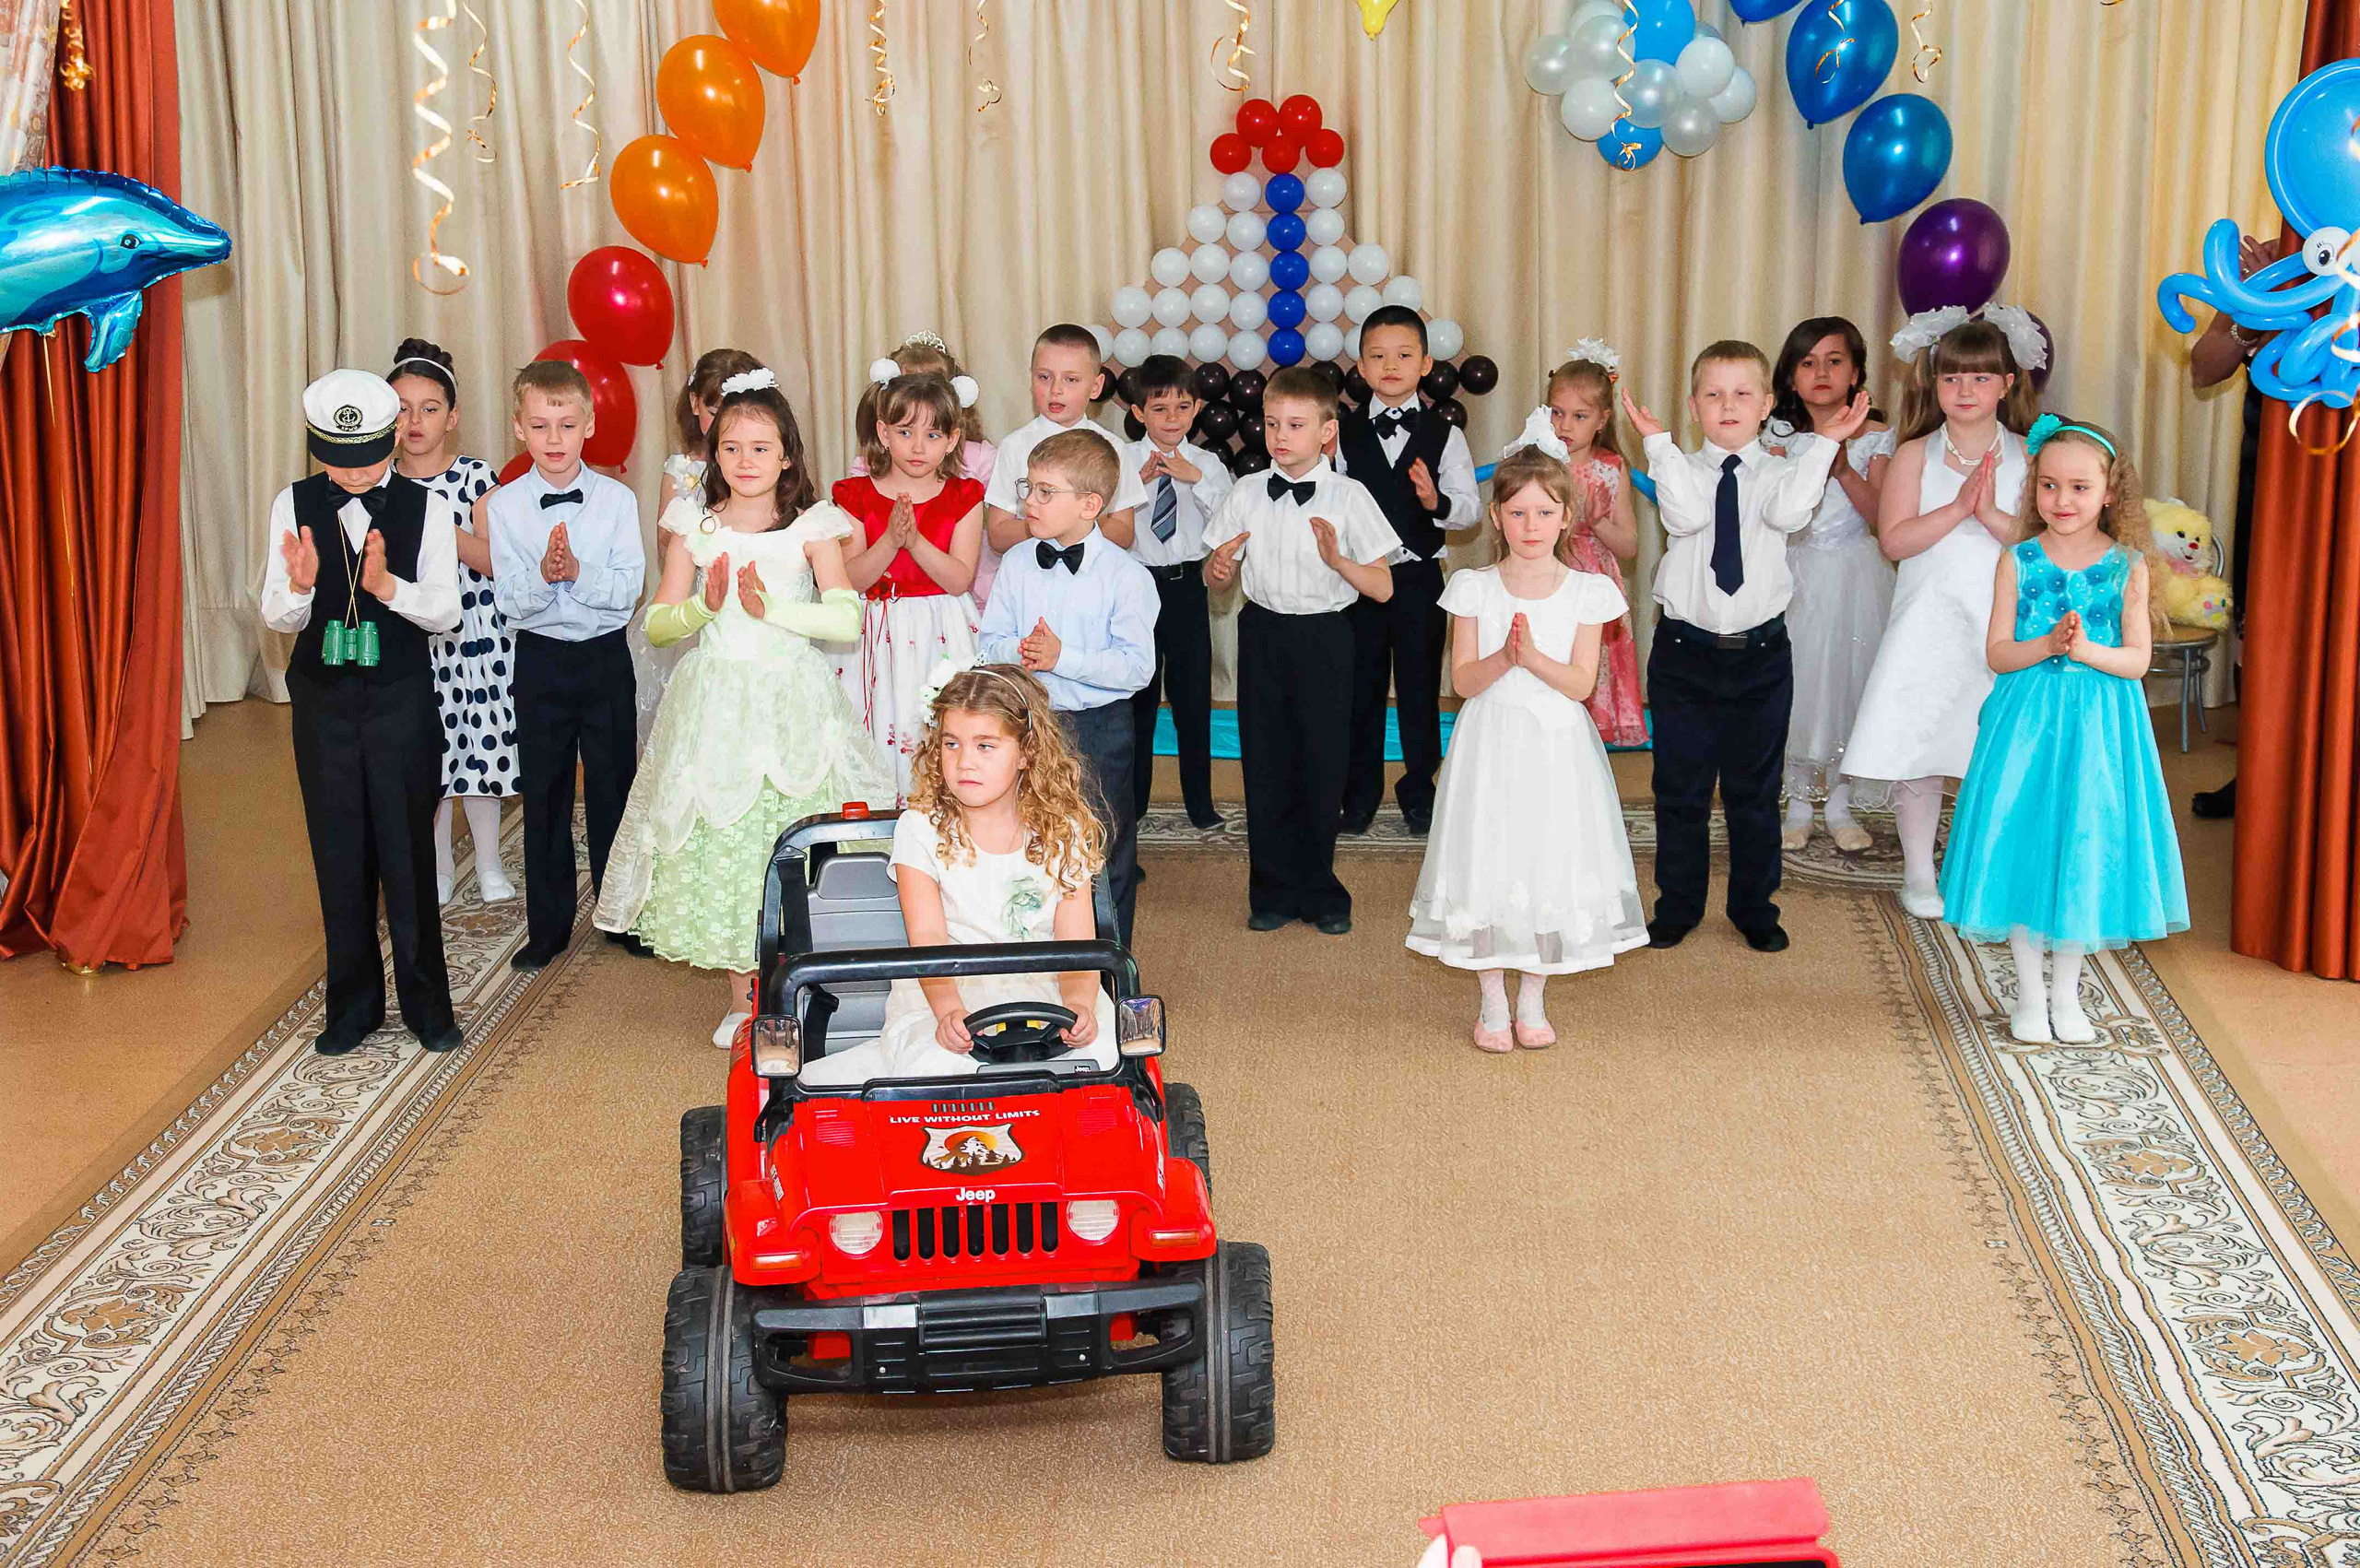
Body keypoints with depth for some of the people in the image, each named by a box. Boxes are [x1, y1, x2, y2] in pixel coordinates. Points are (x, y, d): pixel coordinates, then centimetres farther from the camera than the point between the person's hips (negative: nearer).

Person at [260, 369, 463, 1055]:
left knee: (408, 856, 2)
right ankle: (353, 1006, 21)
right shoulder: (294, 505, -1)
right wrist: (299, 585, -24)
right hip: (323, 701, 2)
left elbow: (446, 612, -9)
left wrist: (388, 586, -27)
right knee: (339, 857, 9)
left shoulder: (427, 507, -6)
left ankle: (427, 1005, 15)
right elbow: (278, 618, -2)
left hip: (401, 699, -2)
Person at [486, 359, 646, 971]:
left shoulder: (616, 499, -4)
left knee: (614, 785, 7)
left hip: (606, 657, 0)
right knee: (544, 794, 7)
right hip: (540, 661, 0)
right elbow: (508, 599, -8)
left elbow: (628, 589, -10)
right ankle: (548, 927, 17)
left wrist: (577, 572, -26)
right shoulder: (505, 504, -3)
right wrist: (544, 575, -27)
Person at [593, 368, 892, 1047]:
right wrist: (705, 606, -13)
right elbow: (657, 625, 5)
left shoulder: (812, 528, 0)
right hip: (716, 702, 2)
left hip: (792, 702, -2)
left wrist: (771, 608, -19)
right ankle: (740, 995, 15)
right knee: (720, 838, 2)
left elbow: (846, 619, -11)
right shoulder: (697, 527, 6)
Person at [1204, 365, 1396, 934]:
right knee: (1266, 767, 6)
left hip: (1324, 637, -2)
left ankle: (1319, 892, 20)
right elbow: (1216, 578, 11)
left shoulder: (1348, 497, -5)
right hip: (1262, 636, 2)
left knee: (1322, 767, 4)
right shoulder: (1247, 496, 3)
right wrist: (1220, 566, -12)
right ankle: (1274, 892, 18)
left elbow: (1383, 587, -6)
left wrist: (1337, 559, -23)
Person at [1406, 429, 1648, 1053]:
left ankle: (1532, 999, 21)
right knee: (1487, 866, 2)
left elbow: (1581, 683, -7)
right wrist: (1504, 657, -24)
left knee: (1549, 866, 4)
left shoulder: (1587, 592, -1)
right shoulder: (1473, 588, -1)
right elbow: (1462, 679, -5)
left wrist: (1533, 656, -24)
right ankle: (1492, 1003, 16)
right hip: (1490, 746, 0)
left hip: (1556, 748, 0)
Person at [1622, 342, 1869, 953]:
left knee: (1754, 790, 10)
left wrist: (1824, 444, -19)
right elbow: (1685, 514, -20)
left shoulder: (1779, 472, 1)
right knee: (1680, 788, 9)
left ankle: (1754, 908, 25)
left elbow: (1789, 511, -21)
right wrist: (1658, 442, -20)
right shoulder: (1680, 469, 1)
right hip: (1684, 650, 0)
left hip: (1760, 653, 0)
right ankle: (1678, 905, 24)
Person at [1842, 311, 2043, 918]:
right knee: (1915, 751, 0)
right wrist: (1958, 508, -17)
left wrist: (1992, 514, -18)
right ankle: (1919, 874, 16)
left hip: (2002, 623, 0)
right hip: (1928, 621, 0)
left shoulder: (2026, 458, 2)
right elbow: (1894, 539, -9)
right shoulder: (1916, 455, 2)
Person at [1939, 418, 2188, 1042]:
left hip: (2099, 727, 0)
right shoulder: (2018, 562, -2)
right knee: (2021, 847, 2)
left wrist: (2085, 648, -21)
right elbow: (1998, 653, -5)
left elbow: (2137, 659, -4)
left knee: (2085, 852, 6)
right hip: (2026, 720, 0)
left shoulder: (2128, 567, -2)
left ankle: (2066, 991, 23)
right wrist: (2048, 644, -22)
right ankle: (2029, 993, 18)